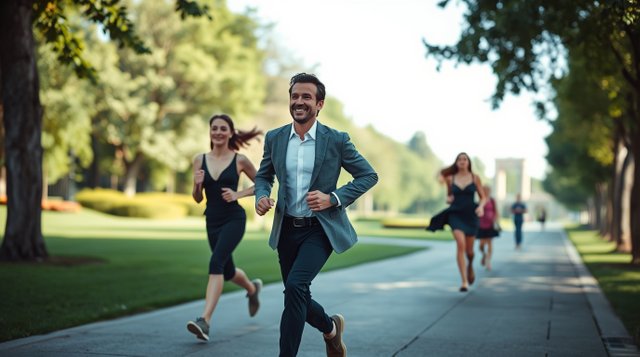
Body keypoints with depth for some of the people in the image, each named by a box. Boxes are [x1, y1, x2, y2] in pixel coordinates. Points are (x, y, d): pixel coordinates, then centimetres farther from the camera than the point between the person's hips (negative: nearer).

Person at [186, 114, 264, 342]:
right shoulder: (200, 160, 3)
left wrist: (238, 194, -8)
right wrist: (197, 184, -14)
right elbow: (197, 199, 7)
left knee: (216, 263, -24)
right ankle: (252, 288, 53)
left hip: (234, 219, -5)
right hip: (212, 221, 5)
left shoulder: (239, 160, -5)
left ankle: (205, 321, -29)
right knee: (227, 271, 18)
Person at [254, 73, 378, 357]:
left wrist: (333, 198, -15)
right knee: (297, 298, 12)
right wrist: (261, 196, -7)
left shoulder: (337, 140, -8)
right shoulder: (274, 138, 1)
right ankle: (331, 328, 43)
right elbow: (263, 175, 16)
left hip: (320, 229, -4)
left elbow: (369, 175, -2)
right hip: (287, 229, 4)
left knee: (295, 285, -25)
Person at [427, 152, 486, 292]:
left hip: (471, 215, 1)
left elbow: (483, 197, 5)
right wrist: (448, 199, -5)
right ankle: (464, 281, -18)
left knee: (469, 250, 6)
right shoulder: (450, 178, 5)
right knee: (460, 244, -21)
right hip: (456, 214, 0)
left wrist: (481, 207, -15)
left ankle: (470, 266, 46)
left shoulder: (475, 178, 2)